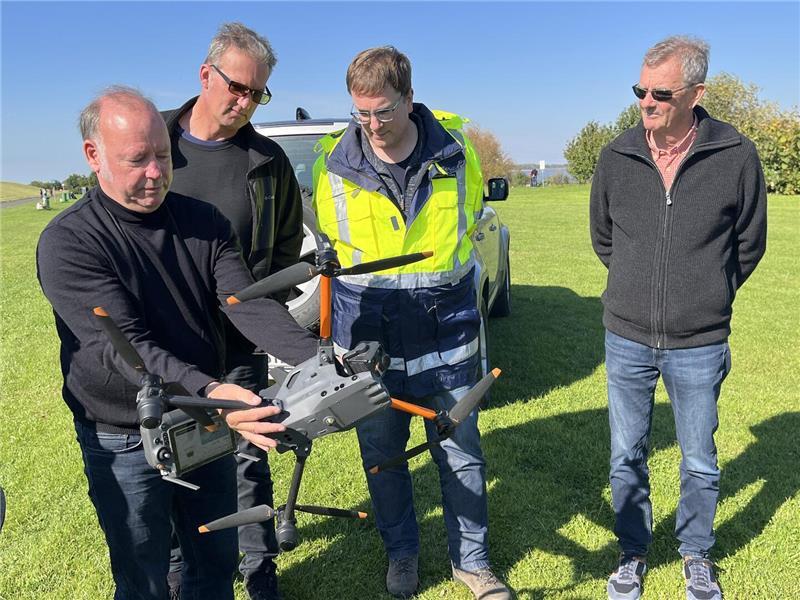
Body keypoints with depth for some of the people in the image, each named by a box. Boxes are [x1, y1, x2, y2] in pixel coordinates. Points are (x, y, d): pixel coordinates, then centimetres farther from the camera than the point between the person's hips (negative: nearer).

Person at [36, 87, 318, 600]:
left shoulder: (206, 223, -3)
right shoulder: (67, 244, -18)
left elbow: (248, 304, -13)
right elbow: (123, 346, -28)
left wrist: (318, 358, -30)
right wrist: (207, 392, -44)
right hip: (126, 443, -4)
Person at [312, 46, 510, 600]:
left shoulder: (455, 150, -4)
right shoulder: (333, 164, -5)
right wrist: (372, 287, 8)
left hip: (446, 329, 0)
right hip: (368, 334, 1)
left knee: (462, 454, 9)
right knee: (381, 454, 13)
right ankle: (402, 551, 38)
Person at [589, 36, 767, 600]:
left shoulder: (737, 156, -10)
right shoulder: (616, 157, -4)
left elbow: (749, 246, 4)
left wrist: (706, 300, 11)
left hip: (699, 346, -1)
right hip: (626, 339, 2)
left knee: (700, 463, 13)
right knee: (627, 458, 13)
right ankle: (634, 552, 36)